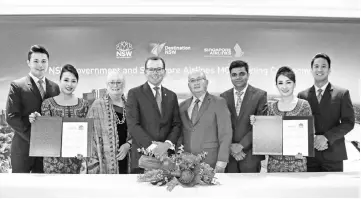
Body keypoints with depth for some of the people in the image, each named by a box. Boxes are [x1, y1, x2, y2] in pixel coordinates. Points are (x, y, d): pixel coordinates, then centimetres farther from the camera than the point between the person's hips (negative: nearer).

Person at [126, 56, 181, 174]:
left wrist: (168, 144, -8)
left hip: (167, 155, 3)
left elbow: (176, 124, 10)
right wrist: (152, 145, -16)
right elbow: (133, 125, -7)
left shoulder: (171, 96, 14)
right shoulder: (134, 94, 1)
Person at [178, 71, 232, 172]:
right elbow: (180, 134, 15)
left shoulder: (219, 102, -1)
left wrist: (222, 161, -11)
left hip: (211, 162, -3)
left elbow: (225, 134, -5)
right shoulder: (182, 106, 12)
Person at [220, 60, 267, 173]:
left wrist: (241, 145, -12)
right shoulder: (223, 97, 8)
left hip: (251, 156, -2)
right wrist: (231, 147, -7)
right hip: (228, 155, 2)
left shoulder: (260, 95, -1)